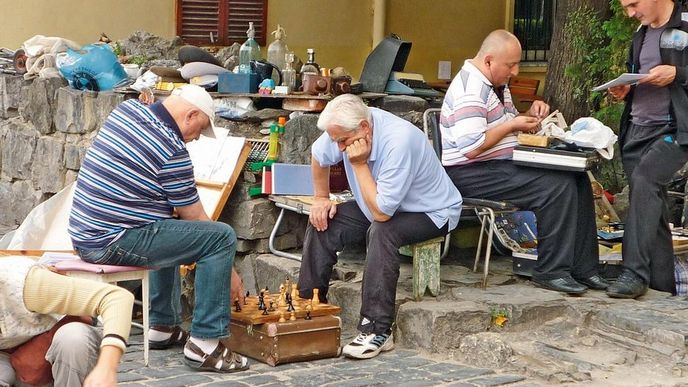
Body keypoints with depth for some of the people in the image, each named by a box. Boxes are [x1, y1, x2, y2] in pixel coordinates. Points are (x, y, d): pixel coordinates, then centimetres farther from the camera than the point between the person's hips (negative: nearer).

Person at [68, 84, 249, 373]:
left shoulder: (125, 109, 8)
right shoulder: (172, 151, -15)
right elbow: (195, 218, -6)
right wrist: (229, 272, 5)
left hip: (84, 234, 9)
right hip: (114, 243, -9)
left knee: (169, 231, 34)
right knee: (222, 236, -10)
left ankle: (163, 327, 36)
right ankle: (204, 344, -9)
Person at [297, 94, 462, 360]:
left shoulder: (399, 142, -36)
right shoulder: (347, 129, -15)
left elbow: (381, 213, -35)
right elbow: (319, 156, 9)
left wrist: (360, 165, -32)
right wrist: (322, 198, 6)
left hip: (431, 213, -8)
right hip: (381, 205, 8)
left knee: (381, 231, -36)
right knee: (322, 222, -8)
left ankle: (377, 331, -32)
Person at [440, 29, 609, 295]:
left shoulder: (496, 84, 16)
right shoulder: (471, 89, -17)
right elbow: (471, 147, -27)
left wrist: (530, 115, 4)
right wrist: (513, 125, -15)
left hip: (501, 165, 11)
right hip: (471, 174, -11)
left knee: (578, 181, -1)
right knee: (558, 186, -24)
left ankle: (583, 268, 2)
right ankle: (551, 271, -14)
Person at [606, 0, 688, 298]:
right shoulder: (641, 33, 19)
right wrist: (624, 90, 10)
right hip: (637, 129, 8)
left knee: (644, 180, -25)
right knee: (649, 201, 6)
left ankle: (635, 273, -24)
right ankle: (664, 282, 13)